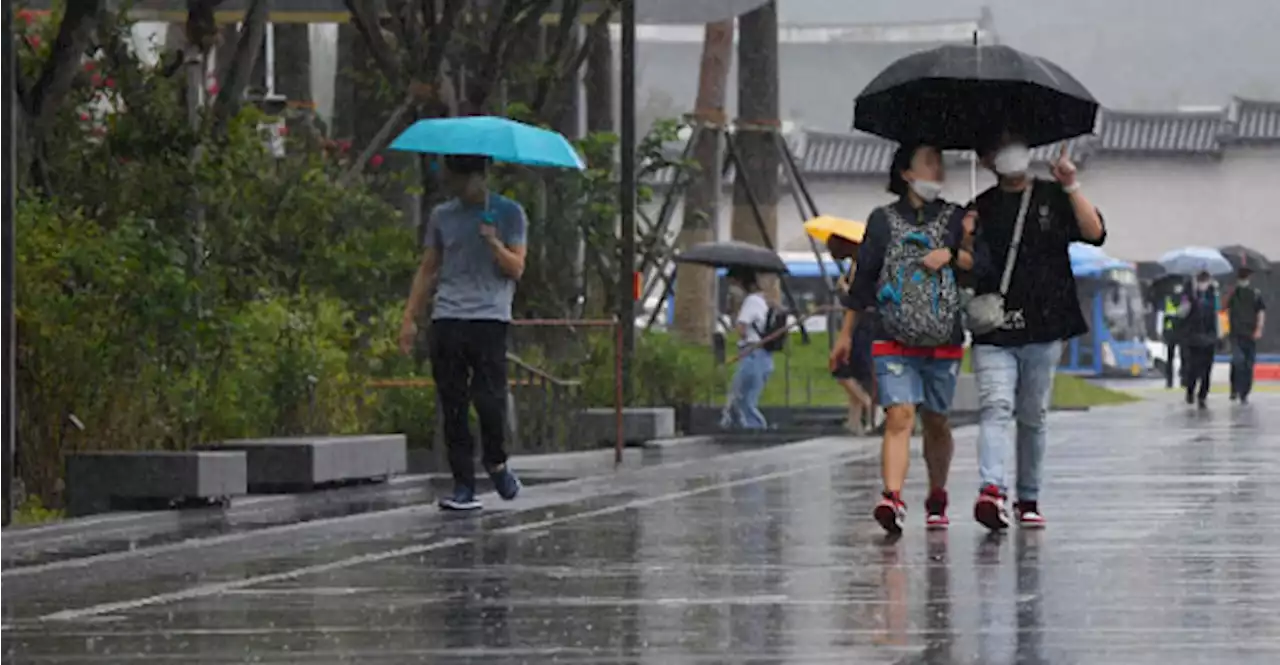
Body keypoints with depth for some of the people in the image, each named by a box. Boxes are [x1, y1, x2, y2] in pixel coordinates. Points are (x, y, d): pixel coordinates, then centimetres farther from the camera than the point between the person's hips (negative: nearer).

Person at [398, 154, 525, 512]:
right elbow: (427, 270, 20)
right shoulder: (443, 216, 15)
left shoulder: (508, 213, 6)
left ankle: (496, 464, 13)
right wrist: (409, 318, 13)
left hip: (490, 318, -3)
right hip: (447, 319, 3)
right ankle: (463, 486, 3)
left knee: (488, 398, -13)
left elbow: (516, 269, 1)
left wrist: (494, 243, -16)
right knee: (452, 405, -1)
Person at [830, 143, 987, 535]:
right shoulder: (883, 220, 8)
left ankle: (937, 498, 28)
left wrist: (950, 255, -12)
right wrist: (846, 334, 11)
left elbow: (980, 263, 6)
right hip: (894, 341, -2)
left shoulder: (954, 218, 11)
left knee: (935, 421, 10)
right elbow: (863, 279, 11)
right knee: (899, 416, -16)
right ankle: (892, 499, -28)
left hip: (943, 341, 2)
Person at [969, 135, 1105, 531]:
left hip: (1043, 326, 0)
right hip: (993, 328, 0)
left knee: (1033, 416, 8)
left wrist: (1071, 188, -13)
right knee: (995, 406, -17)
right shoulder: (980, 209, 13)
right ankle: (991, 490, -32)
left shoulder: (1052, 198, 8)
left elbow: (1095, 233, -6)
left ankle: (1028, 499, 18)